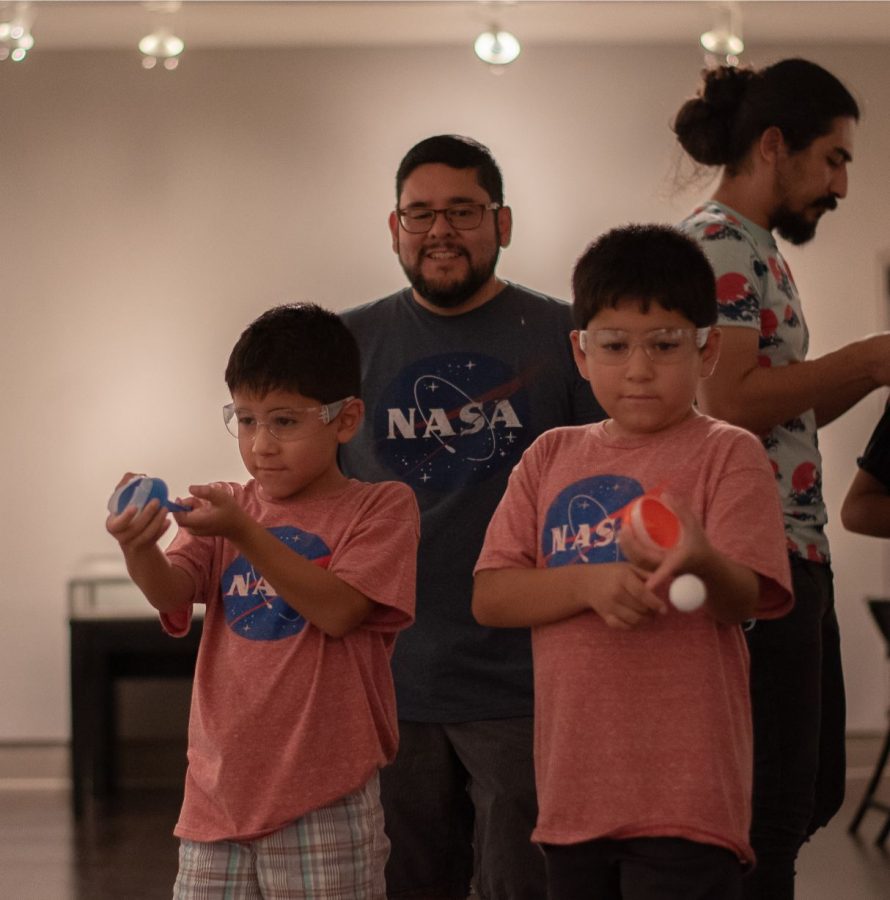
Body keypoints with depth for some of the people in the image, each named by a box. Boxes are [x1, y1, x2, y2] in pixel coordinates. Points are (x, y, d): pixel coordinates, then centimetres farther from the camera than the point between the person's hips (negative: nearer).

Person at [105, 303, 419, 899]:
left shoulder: (381, 508, -1)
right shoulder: (229, 507, 11)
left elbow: (336, 610, -16)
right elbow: (170, 592, -5)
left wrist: (243, 532, -24)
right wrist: (140, 547, -28)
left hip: (323, 800, -4)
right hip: (220, 791, 4)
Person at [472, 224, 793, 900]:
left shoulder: (729, 454, -2)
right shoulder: (553, 457, 10)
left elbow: (744, 598, -14)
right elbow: (490, 597, 3)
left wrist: (698, 564, -37)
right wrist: (591, 583, -16)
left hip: (685, 794, -5)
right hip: (575, 791, 5)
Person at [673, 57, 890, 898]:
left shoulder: (758, 251, 19)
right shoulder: (720, 245, -12)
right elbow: (731, 404, -22)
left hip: (794, 554, 11)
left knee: (813, 795, 18)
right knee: (769, 818, -5)